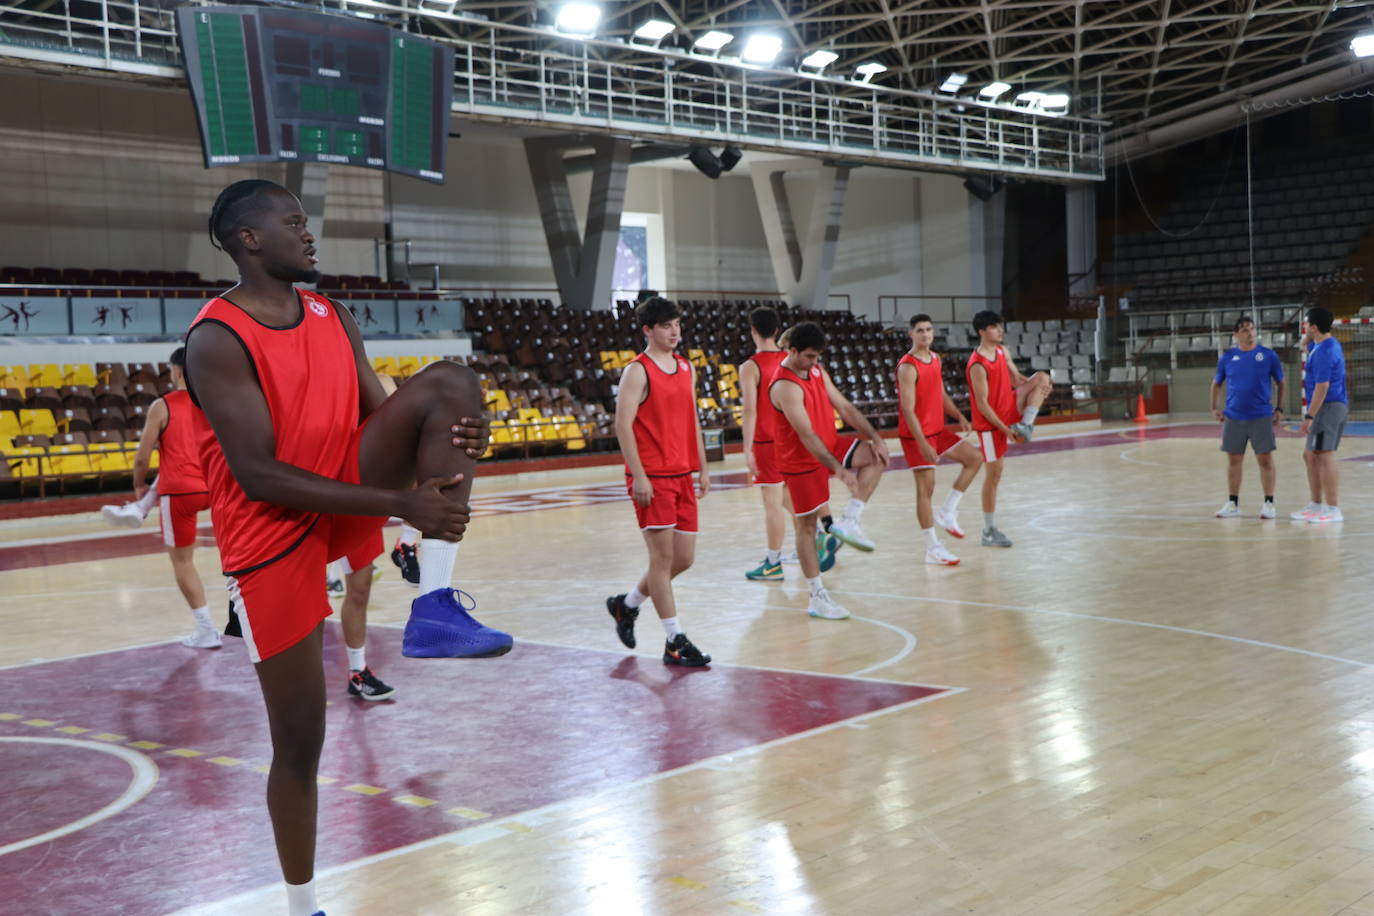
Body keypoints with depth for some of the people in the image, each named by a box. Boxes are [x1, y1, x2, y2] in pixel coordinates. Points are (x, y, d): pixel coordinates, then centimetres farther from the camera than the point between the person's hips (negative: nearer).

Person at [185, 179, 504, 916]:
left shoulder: (333, 318, 7)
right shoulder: (216, 339, -16)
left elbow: (381, 415, 8)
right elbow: (259, 476, -24)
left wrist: (453, 438, -17)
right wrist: (402, 505, -28)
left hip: (348, 499, 6)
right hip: (271, 536, -6)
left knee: (448, 383, -15)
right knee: (298, 742, 0)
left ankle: (435, 608, -22)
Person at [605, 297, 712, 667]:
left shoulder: (687, 368, 14)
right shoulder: (637, 371, -8)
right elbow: (623, 425, -13)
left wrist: (702, 467, 15)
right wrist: (638, 476, -18)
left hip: (682, 475, 7)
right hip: (652, 478, -7)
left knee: (684, 558, 9)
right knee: (663, 556, -5)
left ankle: (626, 604, 30)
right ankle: (674, 642, 2)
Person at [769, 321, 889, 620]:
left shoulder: (817, 371, 3)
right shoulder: (785, 387, -24)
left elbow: (845, 408, 5)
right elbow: (807, 436, -30)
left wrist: (875, 438, -6)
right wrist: (839, 470, -34)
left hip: (830, 446, 8)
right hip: (802, 460, -8)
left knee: (877, 455, -6)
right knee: (806, 526, -1)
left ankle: (849, 521, -7)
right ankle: (818, 597, 6)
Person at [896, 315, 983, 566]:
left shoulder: (935, 359, 8)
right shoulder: (907, 366, -19)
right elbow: (907, 410, -23)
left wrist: (959, 417, 3)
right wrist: (923, 444, -28)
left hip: (938, 429, 9)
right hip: (917, 434, -9)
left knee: (974, 459, 9)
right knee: (926, 487, -4)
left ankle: (947, 512, 14)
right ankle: (933, 549, 3)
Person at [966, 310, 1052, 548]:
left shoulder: (1002, 351, 2)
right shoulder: (977, 365, -23)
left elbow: (1016, 378, 9)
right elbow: (982, 404, -22)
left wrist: (1039, 385, -12)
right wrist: (1005, 429, -23)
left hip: (1010, 409, 7)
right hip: (990, 423, -7)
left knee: (1041, 377, -8)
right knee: (993, 474, -2)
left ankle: (1025, 426, -10)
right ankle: (989, 531, 9)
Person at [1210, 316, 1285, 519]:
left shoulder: (1268, 355, -1)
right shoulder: (1227, 357, 5)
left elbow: (1281, 382, 7)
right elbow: (1216, 384, 17)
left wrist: (1279, 408, 1)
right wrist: (1214, 408, 8)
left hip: (1261, 417, -2)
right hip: (1233, 417, 2)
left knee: (1265, 460, -1)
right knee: (1233, 461, 8)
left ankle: (1268, 503, 8)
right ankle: (1233, 504, 17)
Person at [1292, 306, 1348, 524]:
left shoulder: (1323, 352, -18)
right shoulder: (1330, 344, 14)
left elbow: (1322, 387, -23)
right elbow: (1309, 345, 38)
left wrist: (1308, 417, -23)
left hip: (1328, 408, -11)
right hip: (1337, 406, 11)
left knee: (1324, 457, -10)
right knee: (1310, 456, 16)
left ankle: (1333, 509, -10)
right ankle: (1317, 504, 22)